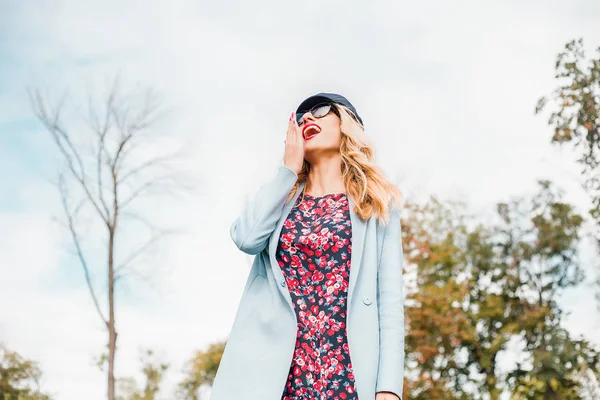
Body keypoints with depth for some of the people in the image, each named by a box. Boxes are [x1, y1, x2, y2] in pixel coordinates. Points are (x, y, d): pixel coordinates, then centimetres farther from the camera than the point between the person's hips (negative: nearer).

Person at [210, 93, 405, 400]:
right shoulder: (282, 197, 21)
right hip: (268, 370, 2)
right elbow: (246, 238, -2)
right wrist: (289, 169, 9)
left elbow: (390, 296, 3)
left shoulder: (377, 204, 13)